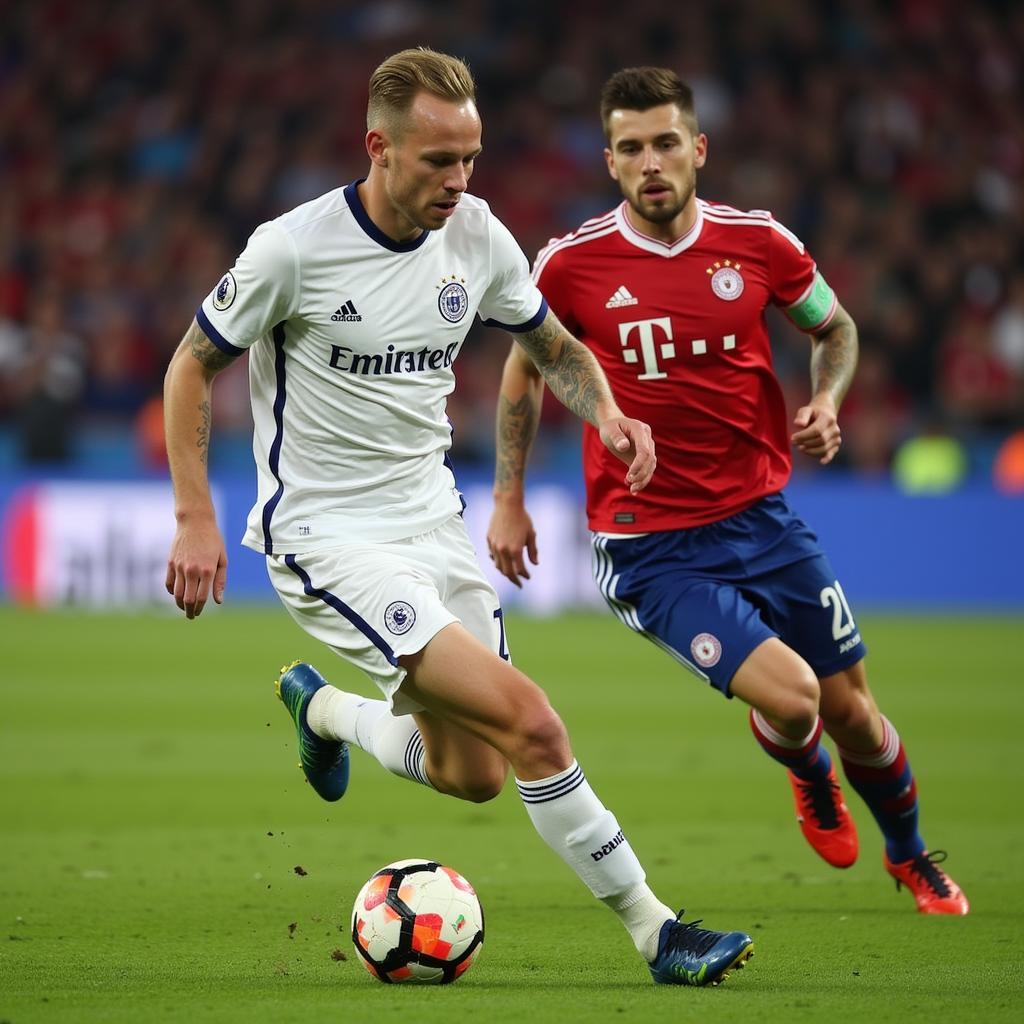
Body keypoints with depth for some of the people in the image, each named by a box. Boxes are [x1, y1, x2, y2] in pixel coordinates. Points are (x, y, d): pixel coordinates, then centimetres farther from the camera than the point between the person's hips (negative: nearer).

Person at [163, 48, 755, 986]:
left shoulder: (477, 236, -2)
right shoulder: (294, 249, -17)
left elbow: (554, 347, 14)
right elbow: (193, 365, -4)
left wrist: (608, 414, -7)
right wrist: (195, 518, -10)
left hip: (431, 518, 7)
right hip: (328, 541, -6)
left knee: (474, 777, 11)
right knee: (527, 720, -21)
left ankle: (320, 706, 41)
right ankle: (654, 931, -12)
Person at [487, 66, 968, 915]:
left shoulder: (758, 243, -4)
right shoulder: (572, 264, -9)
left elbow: (834, 327, 15)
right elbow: (526, 366, 10)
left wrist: (826, 402, -5)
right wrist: (508, 499, 10)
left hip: (762, 519, 3)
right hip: (650, 549, -3)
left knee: (853, 713, 8)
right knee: (789, 696, -20)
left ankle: (910, 854, 39)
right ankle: (809, 774, 18)